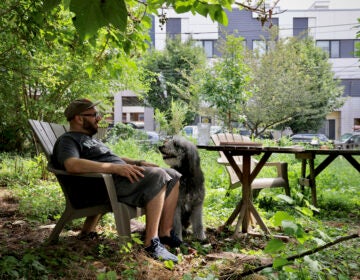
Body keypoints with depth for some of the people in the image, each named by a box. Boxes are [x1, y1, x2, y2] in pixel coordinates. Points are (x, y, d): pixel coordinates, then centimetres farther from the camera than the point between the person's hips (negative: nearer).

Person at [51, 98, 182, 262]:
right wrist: (115, 168, -29)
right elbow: (72, 165, -24)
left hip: (124, 175, 10)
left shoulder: (90, 139, 30)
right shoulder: (67, 140, -3)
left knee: (173, 176, 7)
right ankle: (151, 243, -31)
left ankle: (165, 233, 2)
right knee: (158, 176, -30)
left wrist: (139, 163, 18)